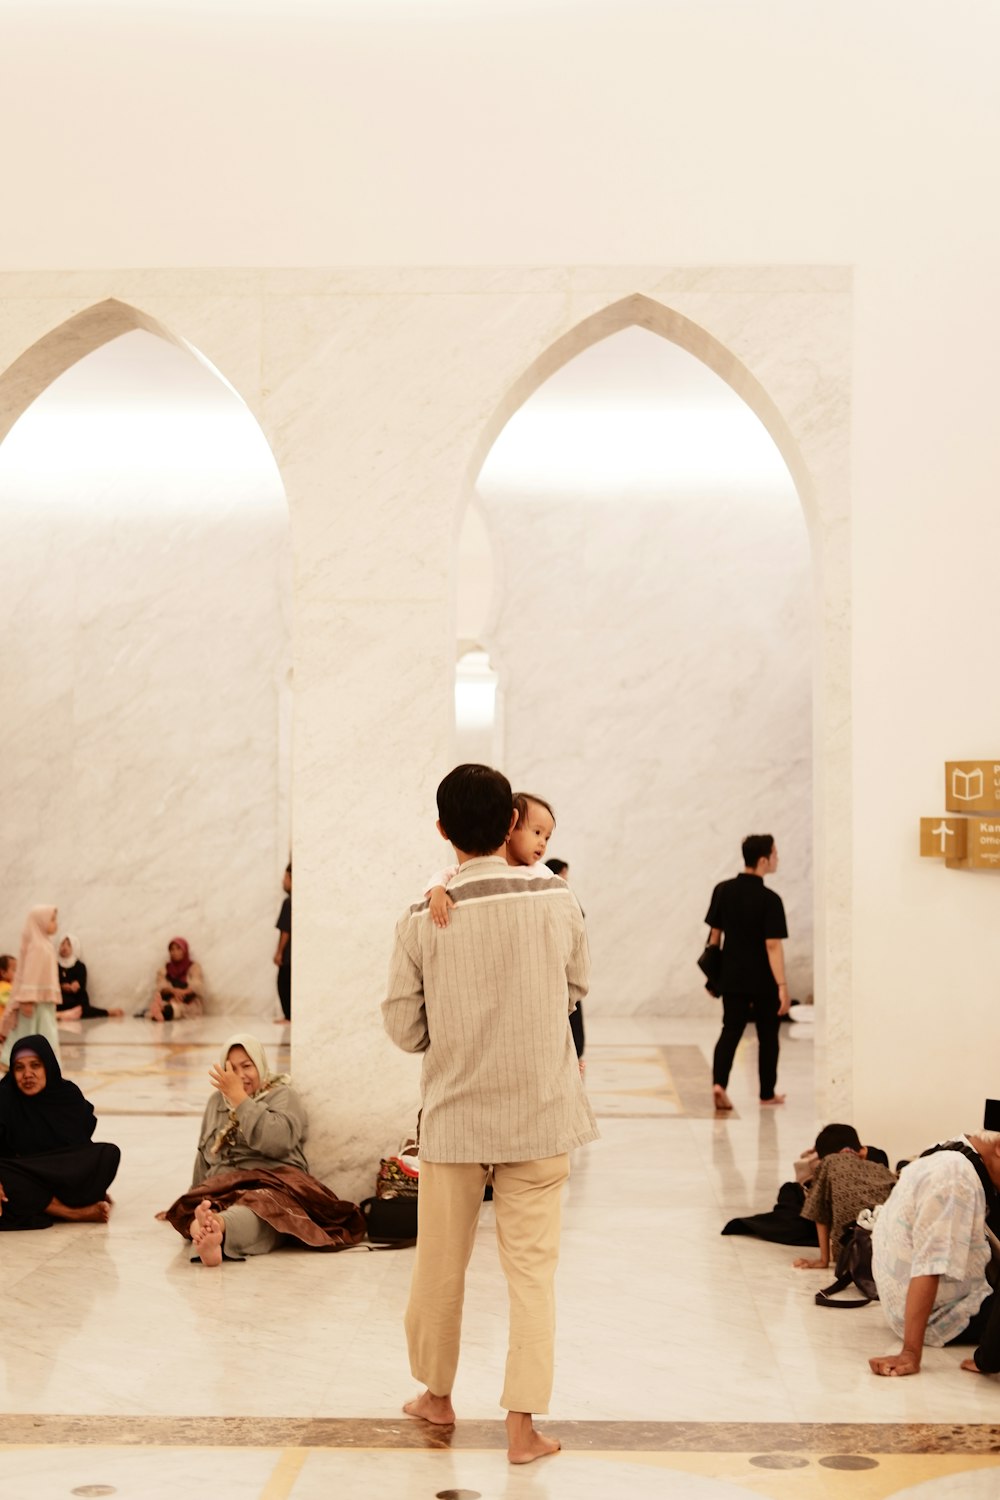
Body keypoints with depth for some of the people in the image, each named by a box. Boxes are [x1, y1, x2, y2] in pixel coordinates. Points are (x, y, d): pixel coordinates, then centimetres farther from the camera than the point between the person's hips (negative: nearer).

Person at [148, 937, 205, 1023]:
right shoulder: (165, 969, 17)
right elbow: (161, 986, 0)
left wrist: (182, 992, -26)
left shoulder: (194, 967, 10)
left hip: (189, 1003, -2)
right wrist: (173, 991, -24)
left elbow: (197, 986, -7)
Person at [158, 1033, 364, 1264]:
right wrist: (192, 1200, 41)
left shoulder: (282, 1095, 8)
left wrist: (239, 1097, -9)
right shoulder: (216, 1101, 27)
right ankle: (207, 1232, -75)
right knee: (199, 1208, -37)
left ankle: (217, 1224, -80)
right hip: (222, 1185, 4)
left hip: (273, 1182, -4)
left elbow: (277, 1142, -13)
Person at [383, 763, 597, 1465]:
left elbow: (404, 1025, -3)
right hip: (540, 1113, 0)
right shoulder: (558, 900, -9)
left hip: (453, 1114, 1)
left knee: (441, 1265, 15)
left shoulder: (423, 918, -10)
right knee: (532, 1268, 6)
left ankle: (437, 1395, 33)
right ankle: (523, 1422, 5)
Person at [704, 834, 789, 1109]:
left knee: (730, 1030, 7)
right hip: (764, 981, -4)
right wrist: (782, 986, -16)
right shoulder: (769, 899, -16)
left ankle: (718, 1083, -14)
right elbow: (772, 945, -18)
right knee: (767, 1036, 12)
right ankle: (767, 1094, 22)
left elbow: (714, 934, 7)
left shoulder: (723, 890, 0)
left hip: (732, 976, 4)